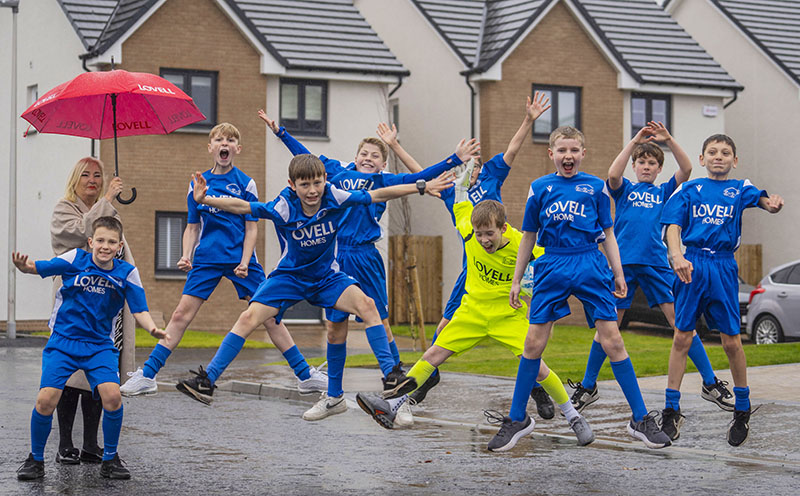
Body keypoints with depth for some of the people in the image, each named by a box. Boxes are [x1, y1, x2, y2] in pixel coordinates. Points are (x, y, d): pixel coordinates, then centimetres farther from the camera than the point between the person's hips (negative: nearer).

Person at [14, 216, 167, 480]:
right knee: (46, 400, -14)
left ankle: (110, 459, 5)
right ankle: (35, 459, 12)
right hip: (63, 341, -1)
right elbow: (37, 268, -7)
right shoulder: (76, 259, -8)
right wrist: (24, 266, -31)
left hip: (100, 345, 1)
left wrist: (152, 327, -25)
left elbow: (139, 310, -4)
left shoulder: (127, 273, -3)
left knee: (112, 396, -19)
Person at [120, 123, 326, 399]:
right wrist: (186, 256, -4)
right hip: (206, 259, 2)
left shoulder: (245, 183, 1)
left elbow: (251, 228, 0)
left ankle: (305, 375, 4)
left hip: (240, 257, -2)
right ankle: (147, 376, -2)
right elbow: (192, 227, 13)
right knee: (181, 314, -6)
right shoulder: (197, 184, 7)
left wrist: (244, 263, -13)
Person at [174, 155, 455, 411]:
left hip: (327, 276, 1)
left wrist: (422, 187, -11)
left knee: (365, 304, -24)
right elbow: (241, 207, -27)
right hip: (289, 276, -1)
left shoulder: (334, 197, -17)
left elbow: (378, 195, -11)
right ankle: (207, 381, -12)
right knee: (249, 318, -18)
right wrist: (204, 200, -42)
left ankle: (390, 376, -21)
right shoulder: (283, 208, -22)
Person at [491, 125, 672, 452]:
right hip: (551, 267, 1)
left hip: (591, 266, -1)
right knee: (533, 344, -1)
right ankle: (516, 419, 13)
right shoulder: (539, 188, 8)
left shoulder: (596, 187, 7)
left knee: (612, 341, -5)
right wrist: (516, 280, 14)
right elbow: (528, 237, 14)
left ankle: (641, 419, 3)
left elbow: (608, 235, 11)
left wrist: (618, 276, 6)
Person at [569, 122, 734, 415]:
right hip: (623, 262, -1)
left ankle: (711, 383, 1)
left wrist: (669, 140, -10)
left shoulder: (664, 192, 16)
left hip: (656, 263, 1)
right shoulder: (624, 189, 12)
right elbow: (613, 175, -11)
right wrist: (634, 142, -14)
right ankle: (588, 387, 14)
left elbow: (686, 170, 0)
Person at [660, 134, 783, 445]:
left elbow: (763, 200, -8)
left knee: (731, 341, 1)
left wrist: (772, 203, -33)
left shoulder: (739, 189, 10)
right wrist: (677, 256, -19)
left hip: (723, 268, 0)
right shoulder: (689, 190, 9)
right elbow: (673, 227, 0)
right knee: (682, 338, 1)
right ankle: (671, 411, 8)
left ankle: (742, 409, 17)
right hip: (692, 265, 0)